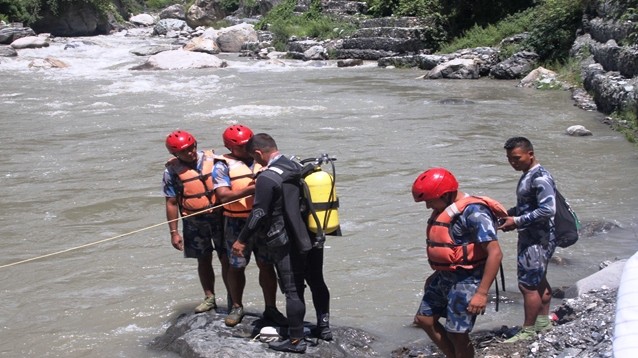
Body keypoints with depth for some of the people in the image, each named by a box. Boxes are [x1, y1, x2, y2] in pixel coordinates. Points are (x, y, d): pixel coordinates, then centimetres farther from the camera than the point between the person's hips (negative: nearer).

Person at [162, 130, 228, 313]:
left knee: (226, 259, 0)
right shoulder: (172, 171, -6)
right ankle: (209, 298, 27)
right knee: (203, 260, 12)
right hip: (193, 222, 1)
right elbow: (171, 203, -2)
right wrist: (174, 232, -2)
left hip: (218, 216, -1)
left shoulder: (213, 160, -7)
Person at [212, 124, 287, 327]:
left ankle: (270, 309, 17)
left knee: (267, 265, 6)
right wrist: (251, 189, -28)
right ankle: (236, 307, 27)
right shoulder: (223, 166, -6)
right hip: (237, 224, -2)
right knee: (236, 266, 9)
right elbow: (224, 196, -17)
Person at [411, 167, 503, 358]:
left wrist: (482, 293, -27)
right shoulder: (444, 209, 6)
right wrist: (436, 275, 26)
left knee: (457, 334, -3)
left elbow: (495, 253, -25)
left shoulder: (473, 212, -22)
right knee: (424, 319, 15)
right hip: (444, 277, 10)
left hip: (467, 281, -10)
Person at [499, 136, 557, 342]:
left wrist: (517, 221, -23)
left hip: (537, 240, -10)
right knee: (539, 282, 20)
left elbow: (547, 210, -25)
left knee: (528, 285, -5)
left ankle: (528, 331, 4)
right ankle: (543, 322, 32)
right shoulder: (528, 176, 12)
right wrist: (507, 214, 6)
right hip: (531, 238, 10)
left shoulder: (540, 178, -19)